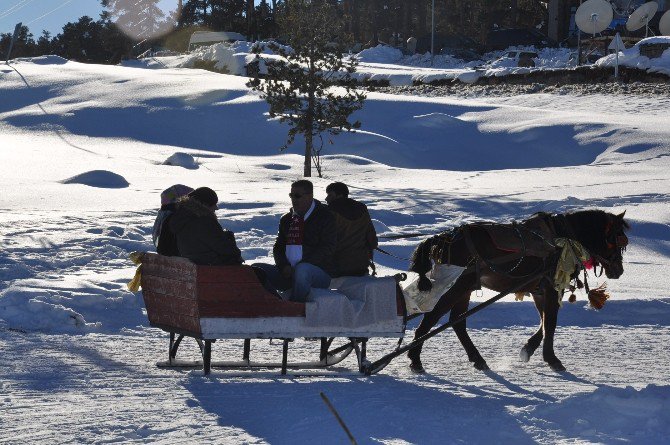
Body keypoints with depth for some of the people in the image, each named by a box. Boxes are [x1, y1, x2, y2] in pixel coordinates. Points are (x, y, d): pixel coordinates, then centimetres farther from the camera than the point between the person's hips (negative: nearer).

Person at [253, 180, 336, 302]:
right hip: (287, 273, 6)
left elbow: (327, 248, -9)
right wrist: (284, 266, -8)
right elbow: (278, 247, 15)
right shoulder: (286, 220, 19)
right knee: (256, 270, -15)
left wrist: (299, 265, -19)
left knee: (302, 270, -41)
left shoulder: (325, 217, 0)